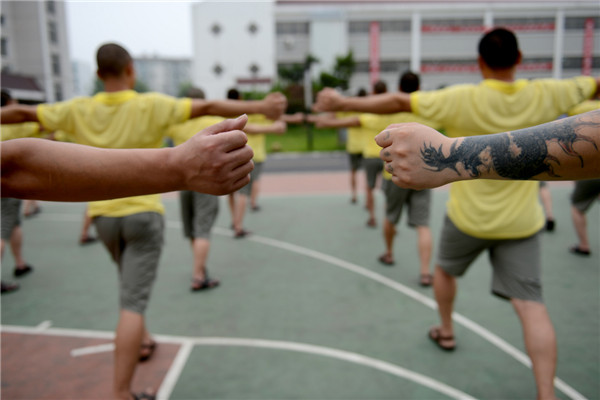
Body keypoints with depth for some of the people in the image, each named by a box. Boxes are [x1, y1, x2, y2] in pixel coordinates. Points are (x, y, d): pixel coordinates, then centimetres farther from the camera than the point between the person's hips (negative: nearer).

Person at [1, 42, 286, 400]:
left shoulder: (78, 110, 0)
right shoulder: (151, 106, -10)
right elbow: (207, 108, -15)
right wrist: (259, 107, -15)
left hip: (103, 214, 5)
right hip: (143, 212, -4)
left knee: (132, 287, 29)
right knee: (134, 301, -5)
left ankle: (142, 340, 46)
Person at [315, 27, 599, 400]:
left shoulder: (462, 99, -15)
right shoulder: (544, 95, -7)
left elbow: (397, 102, -14)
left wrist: (342, 102, -8)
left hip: (468, 217, -1)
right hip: (522, 223, 1)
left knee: (445, 269, 27)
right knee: (532, 305, 1)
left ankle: (446, 331, 47)